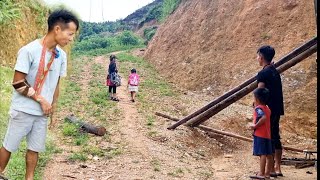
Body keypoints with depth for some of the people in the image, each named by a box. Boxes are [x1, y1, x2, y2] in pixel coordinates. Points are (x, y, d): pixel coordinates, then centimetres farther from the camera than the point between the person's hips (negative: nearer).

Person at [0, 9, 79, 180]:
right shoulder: (29, 50, -18)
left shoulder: (61, 55, 1)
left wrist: (53, 107, 12)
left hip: (43, 112, 5)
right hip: (23, 110, -5)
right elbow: (18, 83, -16)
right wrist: (41, 100, -13)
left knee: (34, 149, 12)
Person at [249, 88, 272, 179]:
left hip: (260, 134, -9)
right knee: (268, 154, 9)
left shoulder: (258, 108, -12)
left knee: (262, 154, -8)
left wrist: (255, 125, -19)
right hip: (268, 135, 9)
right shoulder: (267, 108, 14)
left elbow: (264, 118, -28)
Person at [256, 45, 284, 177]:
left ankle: (271, 170, 3)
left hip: (268, 110, -9)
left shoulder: (263, 74, -14)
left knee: (269, 139, -3)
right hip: (277, 109, 9)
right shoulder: (275, 72, 13)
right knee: (275, 138, 14)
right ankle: (277, 168, 21)